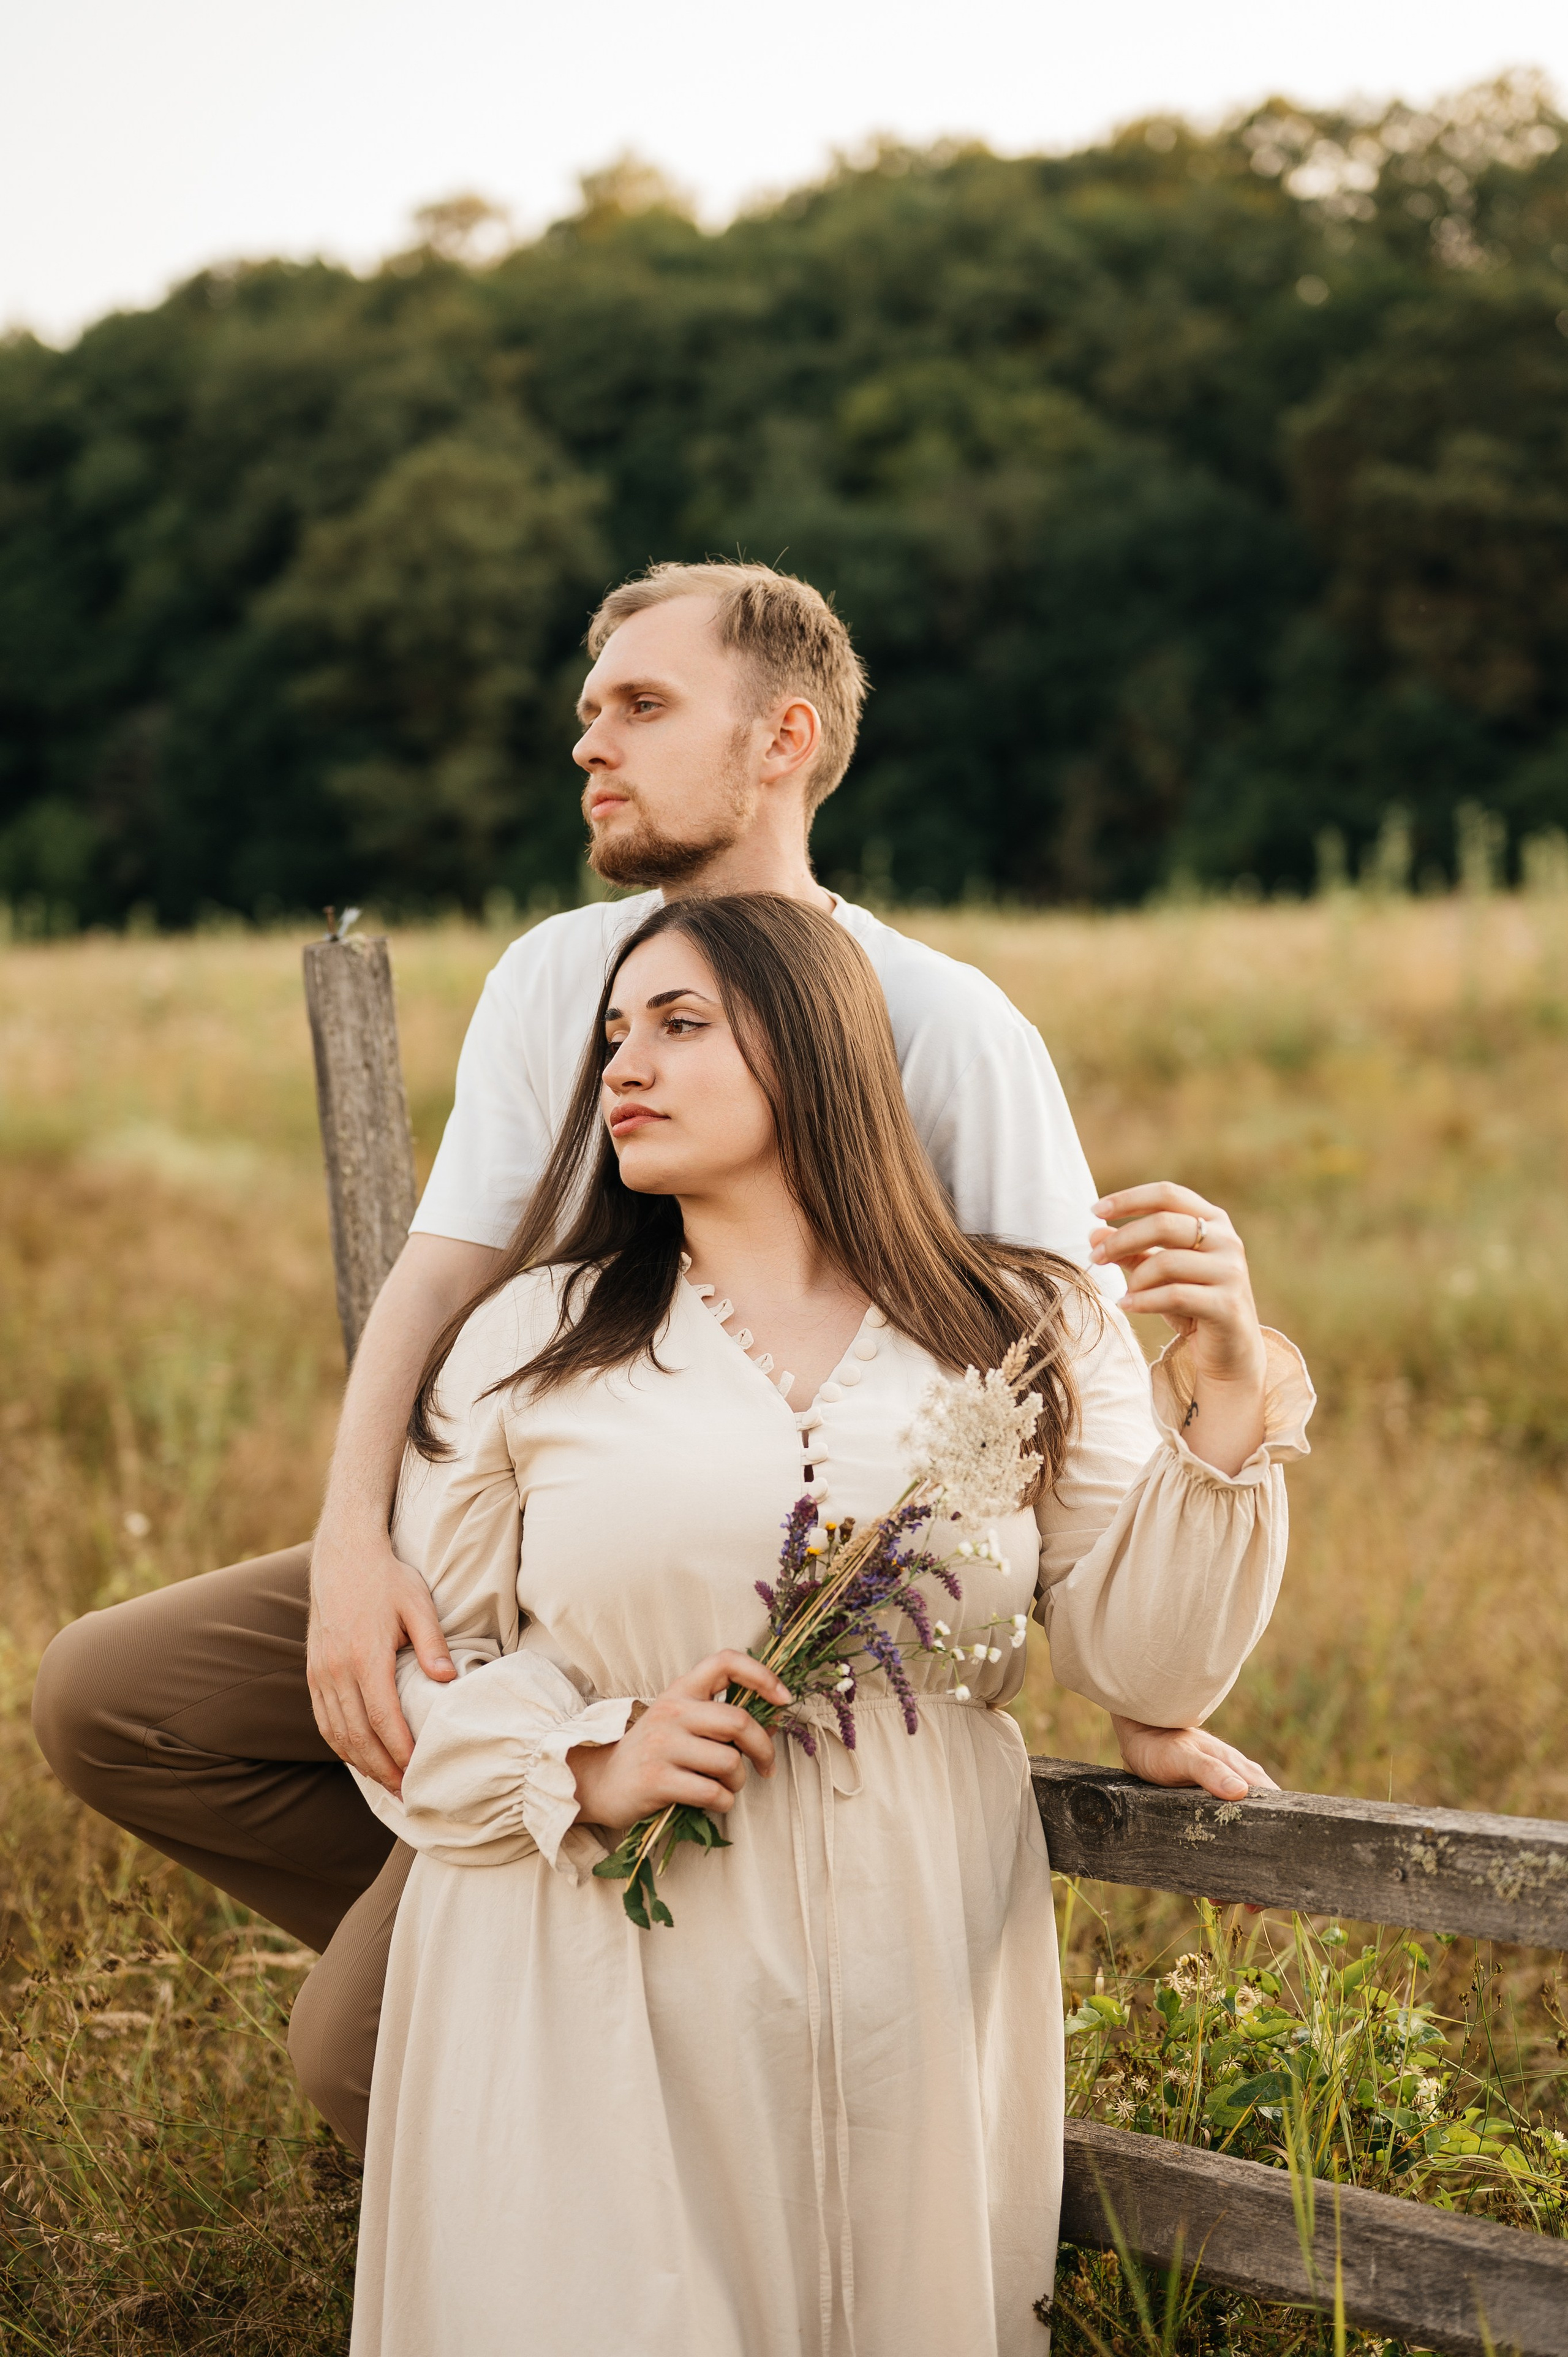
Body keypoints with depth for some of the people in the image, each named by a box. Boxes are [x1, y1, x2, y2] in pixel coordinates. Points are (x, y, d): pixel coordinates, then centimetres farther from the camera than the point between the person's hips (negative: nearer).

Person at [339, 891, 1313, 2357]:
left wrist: (1227, 1396, -12)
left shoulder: (1030, 1339, 5)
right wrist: (589, 1767, -14)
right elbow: (408, 1664, 5)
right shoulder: (528, 1343, 5)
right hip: (597, 2006, 0)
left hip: (918, 2003, 1)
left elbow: (1150, 1671, -1)